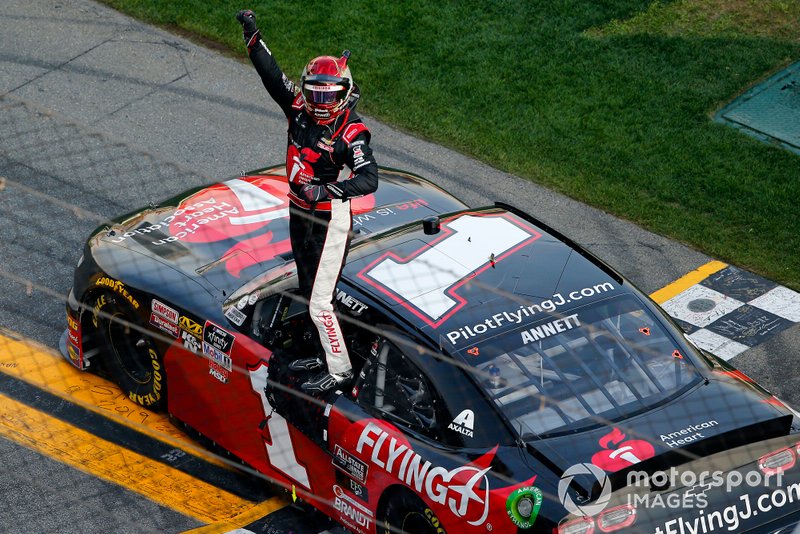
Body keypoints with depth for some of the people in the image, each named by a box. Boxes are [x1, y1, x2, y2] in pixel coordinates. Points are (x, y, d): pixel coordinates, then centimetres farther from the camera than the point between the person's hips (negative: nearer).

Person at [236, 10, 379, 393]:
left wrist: (326, 190, -46)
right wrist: (252, 36, -7)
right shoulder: (299, 110, -4)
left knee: (319, 303, -4)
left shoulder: (351, 134, -23)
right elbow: (272, 75, 1)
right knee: (309, 293, 20)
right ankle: (326, 354, 36)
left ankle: (339, 369, 12)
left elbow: (369, 179, -34)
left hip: (330, 223, -8)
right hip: (299, 215, 8)